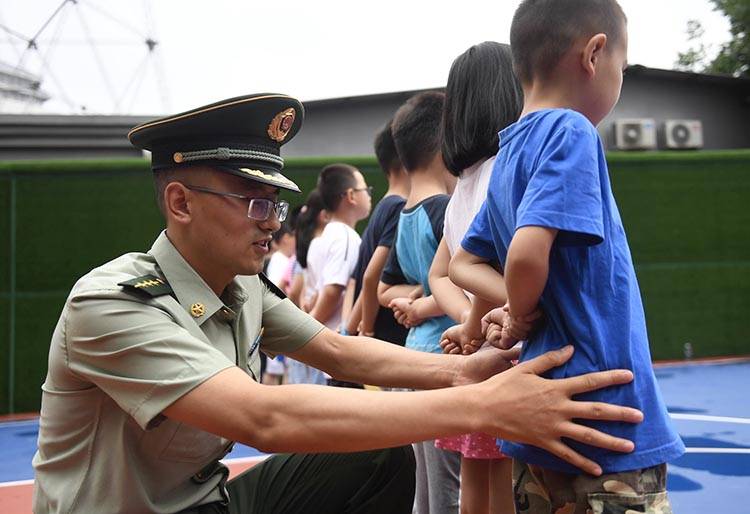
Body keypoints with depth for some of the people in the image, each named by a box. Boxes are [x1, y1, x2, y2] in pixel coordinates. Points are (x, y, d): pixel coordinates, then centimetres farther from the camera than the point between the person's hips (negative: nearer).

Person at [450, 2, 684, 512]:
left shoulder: (509, 152, 12)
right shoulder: (571, 131, -13)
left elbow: (464, 264, 19)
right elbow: (528, 253, -27)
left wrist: (522, 308, 1)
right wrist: (520, 317, -7)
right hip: (608, 427, -9)